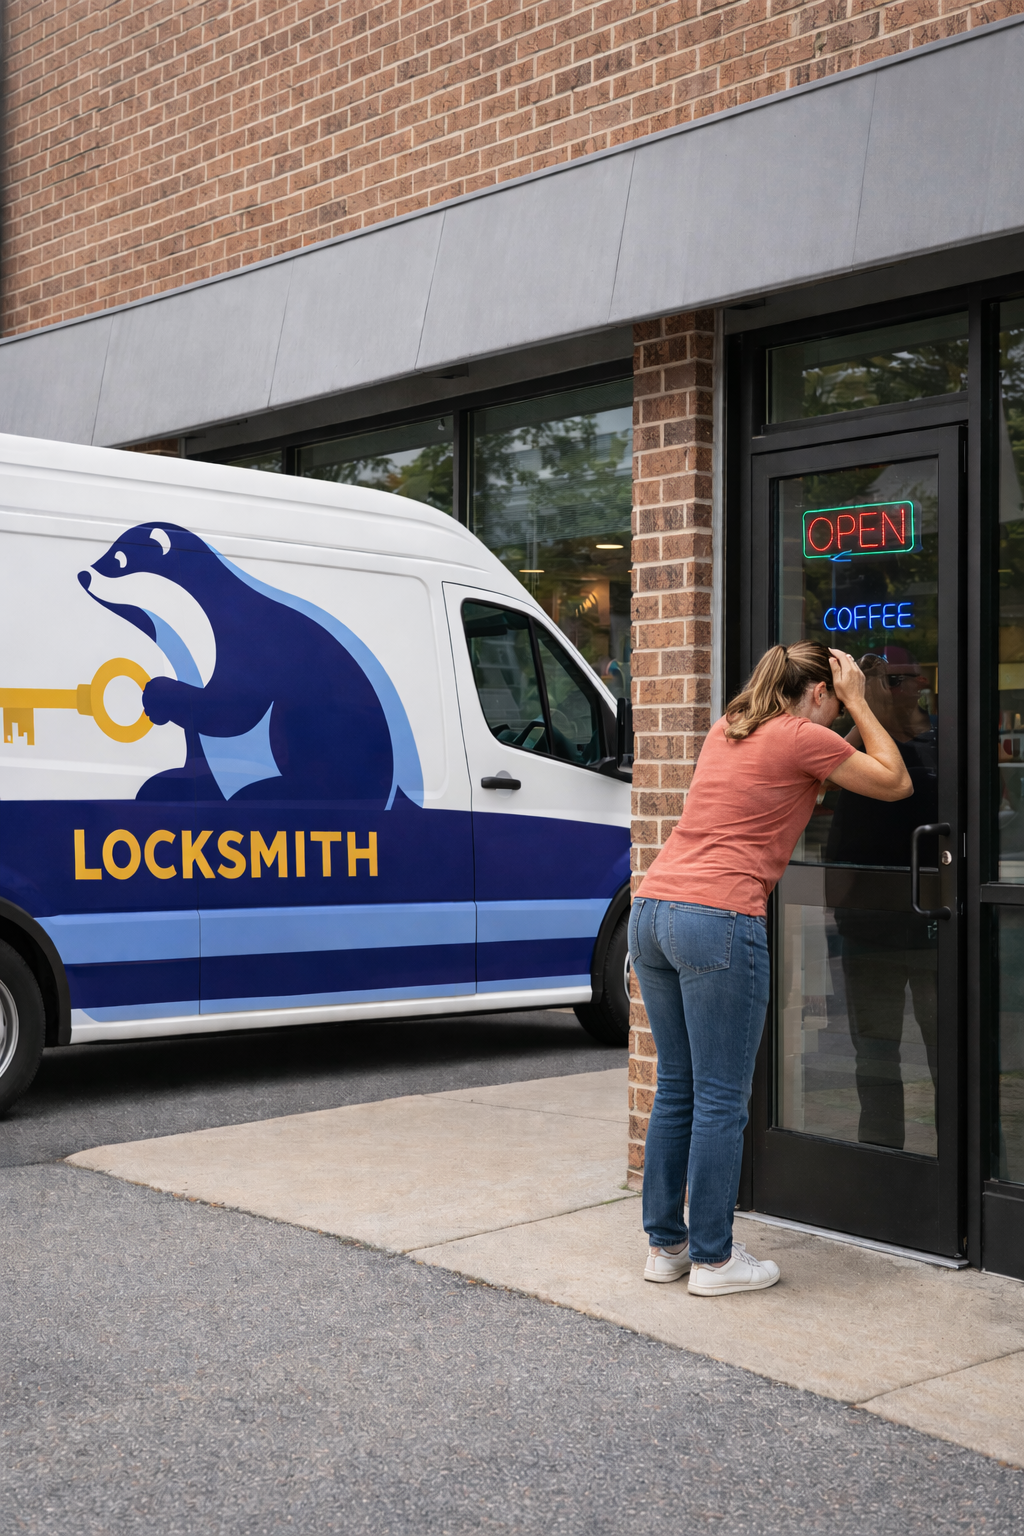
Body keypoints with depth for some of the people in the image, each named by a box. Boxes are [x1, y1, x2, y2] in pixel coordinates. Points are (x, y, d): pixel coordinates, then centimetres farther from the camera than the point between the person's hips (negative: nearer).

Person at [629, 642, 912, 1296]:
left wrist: (849, 712, 34)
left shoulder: (729, 727, 21)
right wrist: (858, 702, 14)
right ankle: (713, 1259, 8)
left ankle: (665, 1244, 22)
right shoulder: (804, 739, -2)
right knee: (721, 1100, 1)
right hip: (719, 922, -8)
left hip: (653, 908, 8)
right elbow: (896, 783, 10)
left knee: (676, 1089, 15)